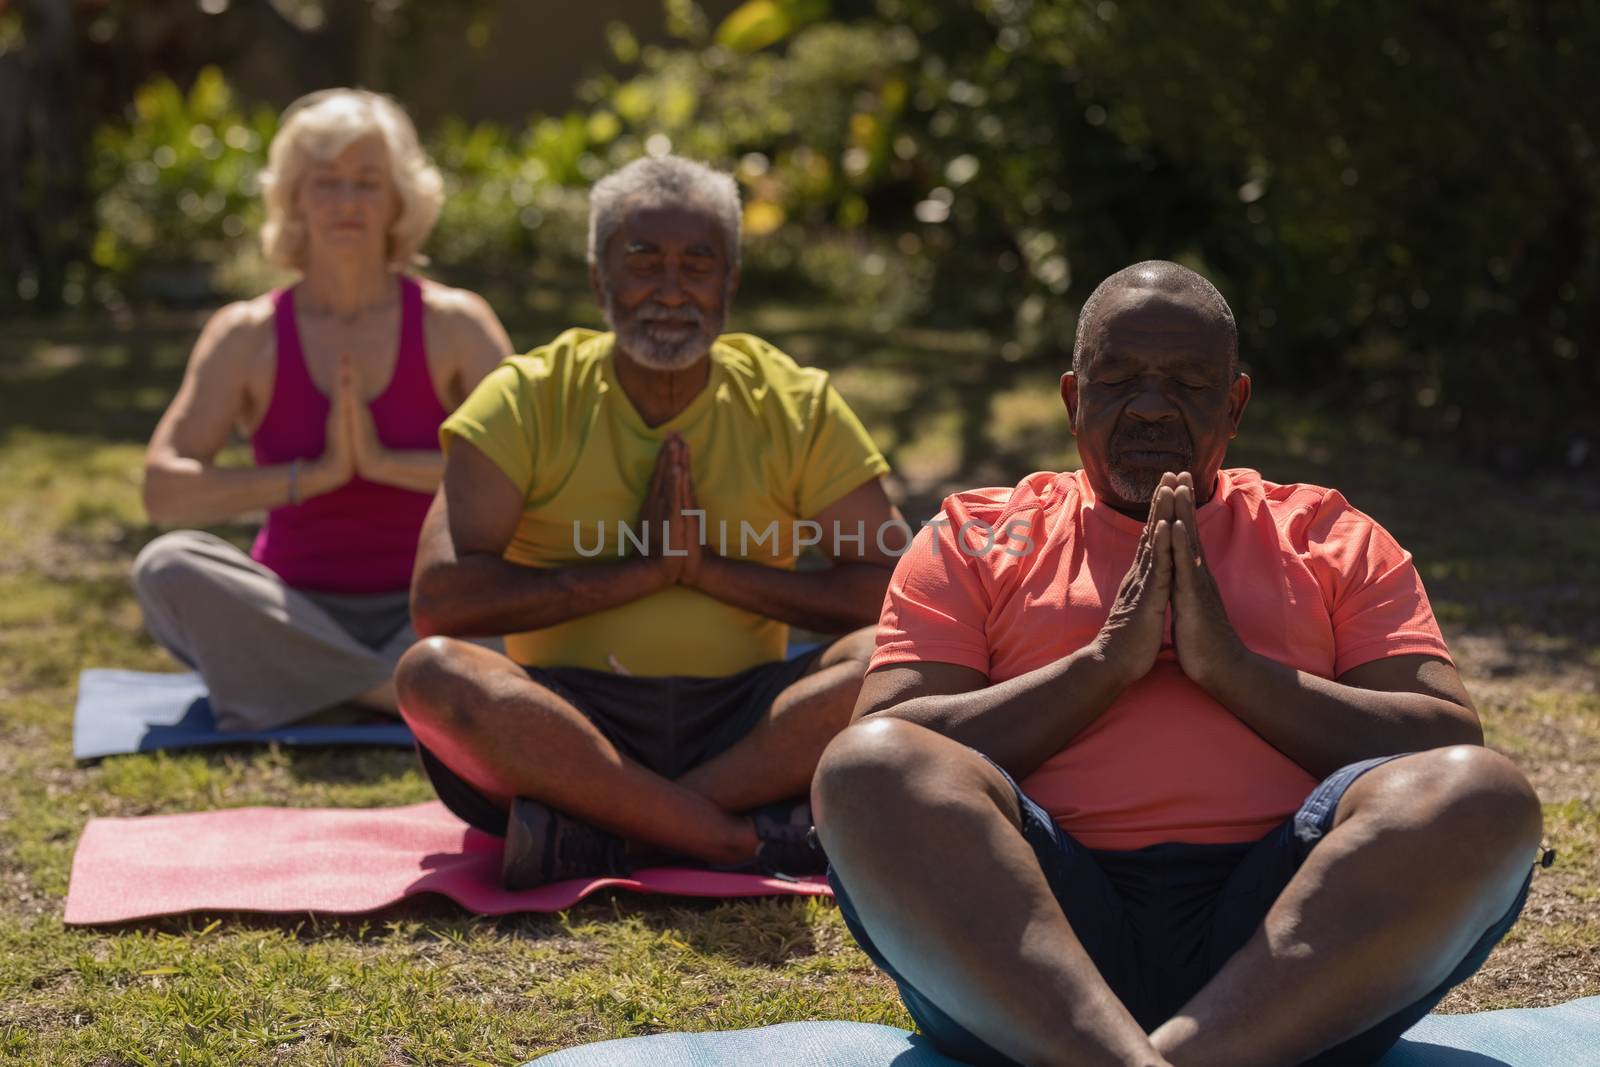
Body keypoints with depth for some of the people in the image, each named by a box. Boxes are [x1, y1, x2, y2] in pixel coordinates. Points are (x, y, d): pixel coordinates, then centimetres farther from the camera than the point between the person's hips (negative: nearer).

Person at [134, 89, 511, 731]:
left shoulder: (454, 325, 0)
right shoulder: (248, 336, 1)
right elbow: (163, 490, -10)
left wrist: (386, 463, -20)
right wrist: (313, 474, -19)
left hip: (424, 614, -1)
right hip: (291, 615, 1)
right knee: (166, 566, -30)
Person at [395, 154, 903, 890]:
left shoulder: (797, 407, 8)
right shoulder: (528, 400, 3)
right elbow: (439, 601, -10)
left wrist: (707, 566, -10)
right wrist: (646, 568, -10)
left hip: (743, 728, 1)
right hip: (566, 722, -1)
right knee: (434, 672, -31)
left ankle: (596, 831, -29)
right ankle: (750, 841, -33)